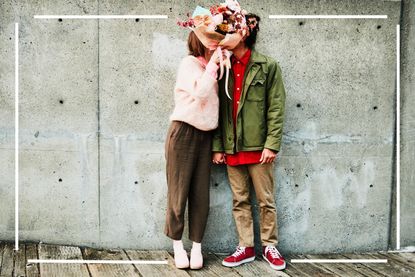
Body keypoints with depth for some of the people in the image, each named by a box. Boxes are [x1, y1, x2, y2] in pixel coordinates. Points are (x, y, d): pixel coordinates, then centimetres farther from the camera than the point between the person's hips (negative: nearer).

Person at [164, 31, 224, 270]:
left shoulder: (210, 67, 15)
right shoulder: (189, 63, -5)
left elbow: (214, 98, 10)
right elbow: (200, 93, -19)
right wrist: (212, 65, -13)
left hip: (205, 135, 6)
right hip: (184, 133, -6)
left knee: (201, 194, 3)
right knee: (179, 191, 0)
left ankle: (197, 247, 11)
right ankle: (178, 246, 12)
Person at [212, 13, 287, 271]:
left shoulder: (268, 66, -2)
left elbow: (276, 108, -6)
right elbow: (218, 110, 8)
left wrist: (272, 144, -14)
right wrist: (217, 146, 2)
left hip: (258, 146, -4)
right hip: (231, 147, 4)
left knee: (266, 200, 6)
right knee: (240, 200, 10)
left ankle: (270, 246, 20)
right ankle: (246, 247, 21)